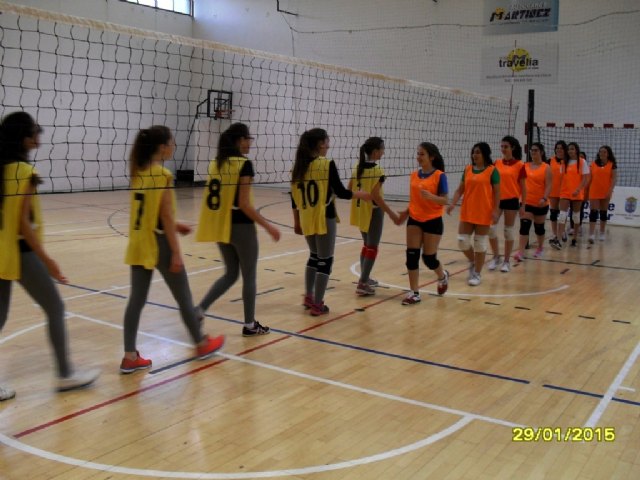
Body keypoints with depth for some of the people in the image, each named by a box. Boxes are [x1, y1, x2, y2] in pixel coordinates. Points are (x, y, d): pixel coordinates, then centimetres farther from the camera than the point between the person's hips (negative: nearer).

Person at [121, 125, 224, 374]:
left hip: (139, 244, 7)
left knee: (136, 299, 8)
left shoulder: (137, 173, 7)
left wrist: (174, 225, 21)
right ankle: (201, 344, 26)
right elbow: (166, 217, -17)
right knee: (183, 297, 9)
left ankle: (130, 356, 9)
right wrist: (176, 253, -14)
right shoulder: (163, 175, -16)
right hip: (159, 244, -7)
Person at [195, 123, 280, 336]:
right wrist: (268, 226, -12)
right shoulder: (244, 164, -14)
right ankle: (250, 325, 19)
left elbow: (211, 198, 10)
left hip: (221, 226, 7)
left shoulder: (215, 163, 8)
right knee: (249, 276, 9)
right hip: (241, 226, -7)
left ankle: (199, 310, 8)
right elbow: (244, 204, -18)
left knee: (230, 274, 19)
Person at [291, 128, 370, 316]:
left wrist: (296, 222, 16)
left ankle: (309, 297, 27)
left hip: (306, 220, 6)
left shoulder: (298, 166, 4)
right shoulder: (327, 165, -13)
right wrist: (361, 194, 5)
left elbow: (294, 197, 7)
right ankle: (317, 305, 7)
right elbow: (341, 192, -12)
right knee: (325, 260, 4)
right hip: (324, 218, -6)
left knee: (314, 256, 23)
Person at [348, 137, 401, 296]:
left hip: (360, 211, 8)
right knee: (372, 247, 2)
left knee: (366, 245, 22)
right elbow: (376, 196, -22)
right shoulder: (377, 171, -17)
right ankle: (362, 284, 1)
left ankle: (364, 278, 30)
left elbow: (349, 190, 8)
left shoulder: (358, 168, 5)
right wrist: (391, 214, -19)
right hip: (372, 212, -8)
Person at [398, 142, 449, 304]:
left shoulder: (439, 176, -11)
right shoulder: (414, 175, 6)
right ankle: (414, 293, 7)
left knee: (429, 258, 3)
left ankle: (443, 276, 37)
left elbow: (445, 200, -13)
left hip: (433, 221, -5)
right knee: (412, 255, -2)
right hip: (414, 220, 5)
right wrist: (406, 212, 4)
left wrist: (431, 196, -29)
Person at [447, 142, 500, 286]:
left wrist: (495, 210, -13)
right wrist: (453, 203, -7)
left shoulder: (492, 170, -6)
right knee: (462, 240, 2)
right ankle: (472, 262, 30)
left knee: (480, 243, 4)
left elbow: (497, 192, -6)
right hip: (467, 212, 4)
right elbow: (460, 189, 7)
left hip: (483, 213, -4)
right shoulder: (467, 169, 7)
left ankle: (477, 274, 15)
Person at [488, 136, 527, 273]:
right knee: (490, 228, -2)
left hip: (511, 200, -3)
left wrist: (523, 205, -5)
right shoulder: (497, 163, 5)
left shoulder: (519, 165, -5)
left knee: (509, 230, 5)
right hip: (497, 199, 3)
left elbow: (523, 186, -2)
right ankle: (496, 257, 16)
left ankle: (506, 261, 16)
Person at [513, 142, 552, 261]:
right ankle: (521, 252, -14)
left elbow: (548, 185, -10)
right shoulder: (525, 166, 5)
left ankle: (540, 247, 37)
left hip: (541, 204, -2)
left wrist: (544, 198, -24)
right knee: (524, 226, -10)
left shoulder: (546, 168, -5)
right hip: (527, 202, 2)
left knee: (539, 227, 13)